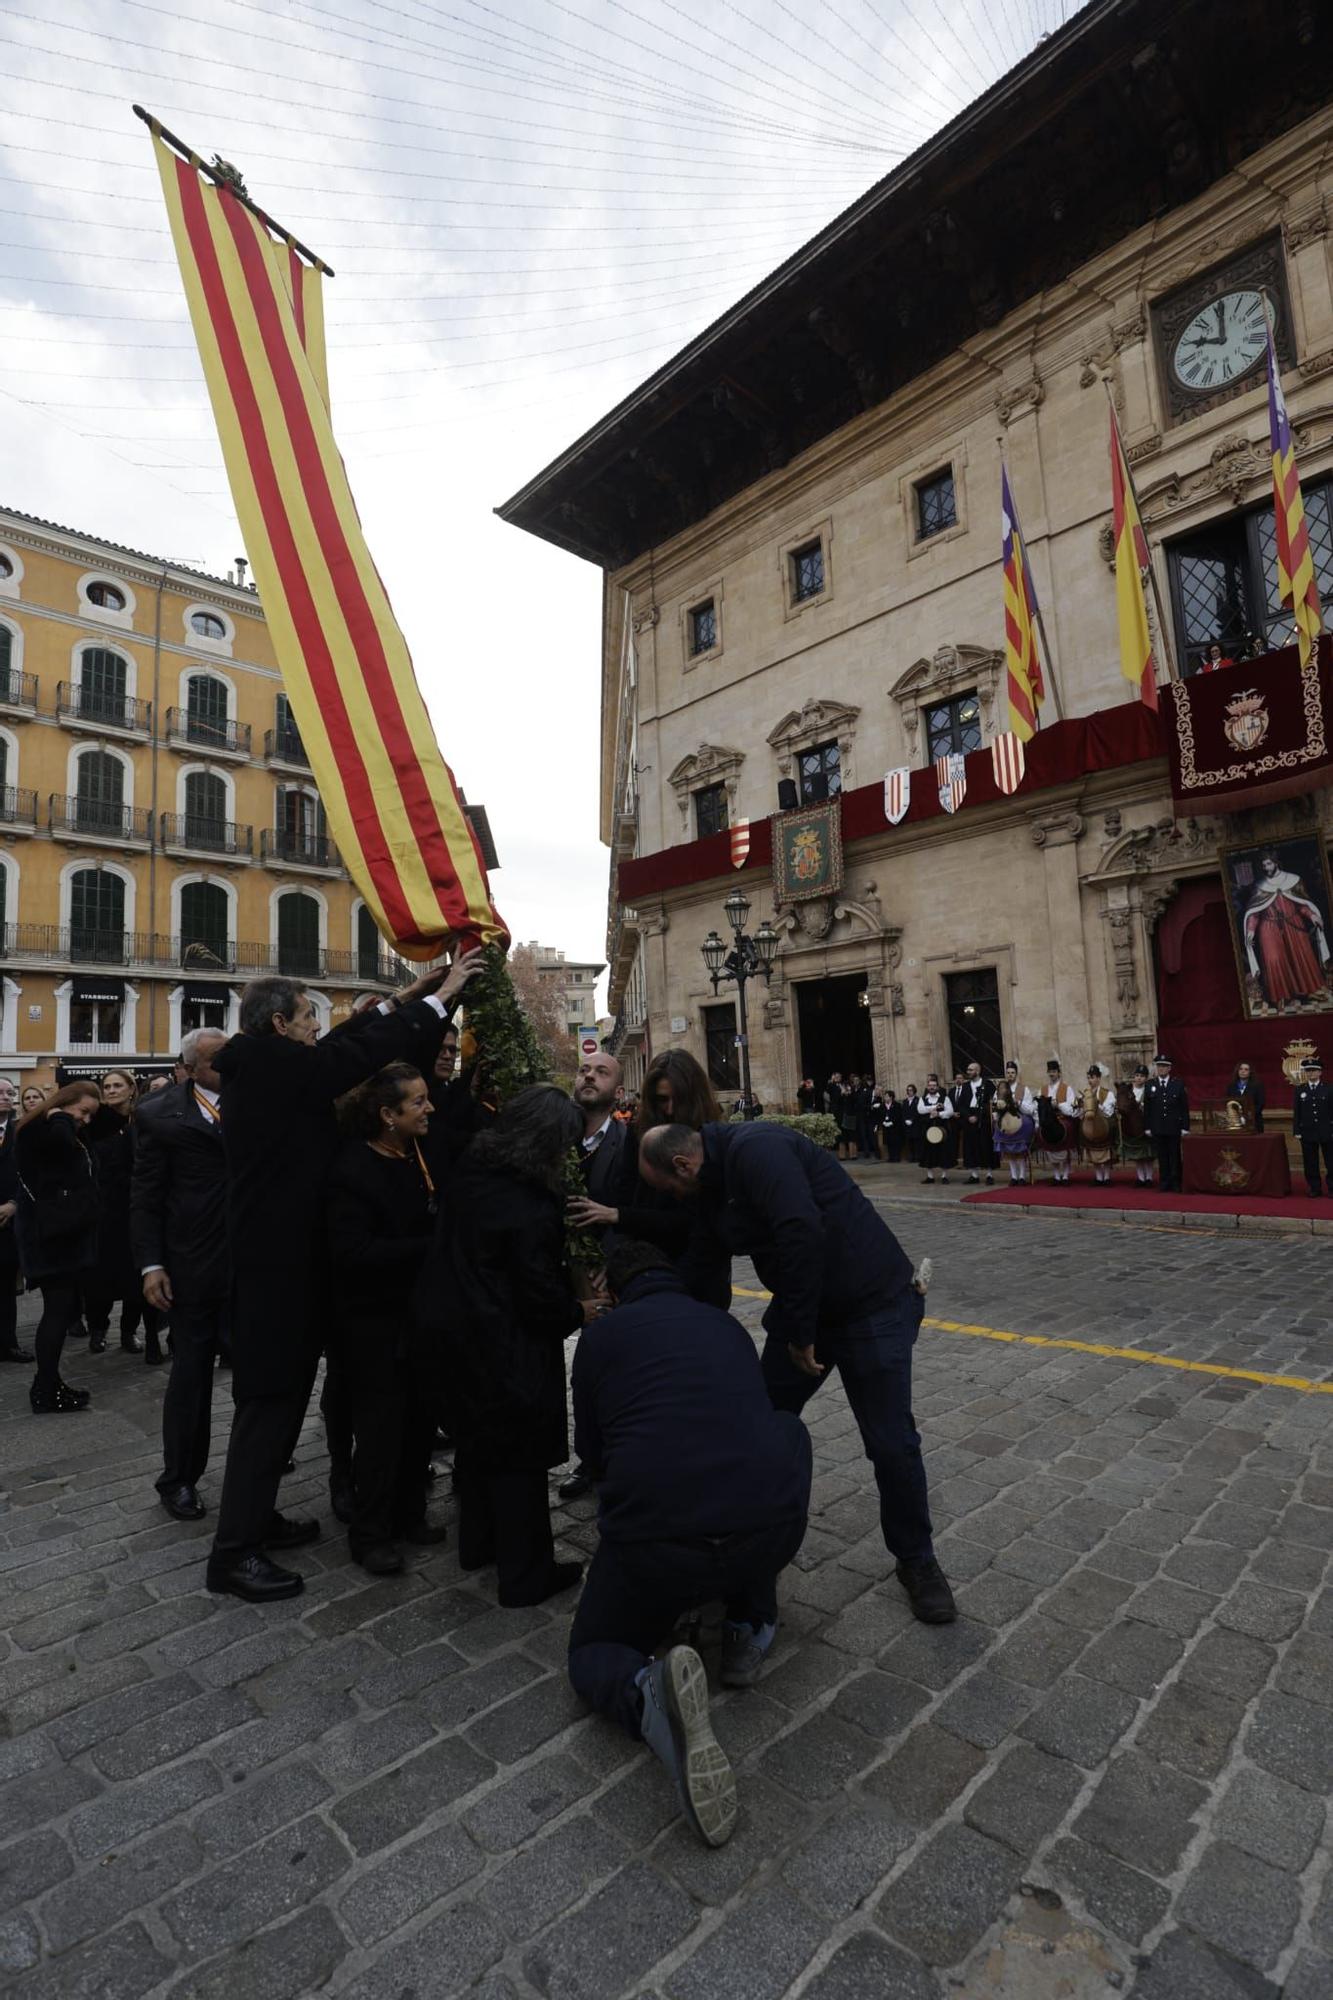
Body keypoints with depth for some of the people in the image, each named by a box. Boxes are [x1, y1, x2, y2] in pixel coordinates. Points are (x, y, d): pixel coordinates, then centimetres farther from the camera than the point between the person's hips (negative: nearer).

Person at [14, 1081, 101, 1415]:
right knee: (58, 1310, -7)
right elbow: (61, 1137, -33)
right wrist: (61, 1116, -14)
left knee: (63, 1309, 10)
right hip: (48, 1236, -9)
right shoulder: (40, 1130, -11)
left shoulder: (74, 1136, 18)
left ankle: (48, 1385, 18)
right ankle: (46, 1394, 0)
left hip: (67, 1234, 9)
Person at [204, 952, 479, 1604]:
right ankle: (234, 1552, 12)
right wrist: (440, 996, -12)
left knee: (280, 1394, 20)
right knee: (270, 1399, 0)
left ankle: (255, 1515, 34)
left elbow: (342, 1049, 15)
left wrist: (402, 999, 15)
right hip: (278, 1264, -10)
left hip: (268, 1256, 10)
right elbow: (362, 1056, -20)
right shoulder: (275, 1064, -18)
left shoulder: (255, 1067, 10)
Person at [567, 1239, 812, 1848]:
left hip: (653, 1540, -2)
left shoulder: (602, 1335, 12)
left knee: (591, 1655, 28)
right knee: (788, 1432, 33)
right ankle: (750, 1630, 26)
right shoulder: (728, 1326, 20)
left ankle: (650, 1693, -11)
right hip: (772, 1534, 3)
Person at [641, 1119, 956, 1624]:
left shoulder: (754, 1148, -26)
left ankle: (916, 1562, 24)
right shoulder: (716, 1185, 3)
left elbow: (802, 1234, -36)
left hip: (873, 1306, -8)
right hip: (801, 1310, 9)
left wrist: (800, 1331, -25)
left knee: (891, 1443, 1)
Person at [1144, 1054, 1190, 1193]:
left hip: (1174, 1128, -1)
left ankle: (1176, 1184, 10)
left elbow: (1185, 1107, 1)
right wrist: (1147, 1127, 2)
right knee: (1162, 1158, 5)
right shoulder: (1150, 1085, 6)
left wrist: (1185, 1127, -4)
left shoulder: (1178, 1084, 2)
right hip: (1157, 1128, 1)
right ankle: (1164, 1184, 11)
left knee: (1175, 1157, 3)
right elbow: (1147, 1108, 7)